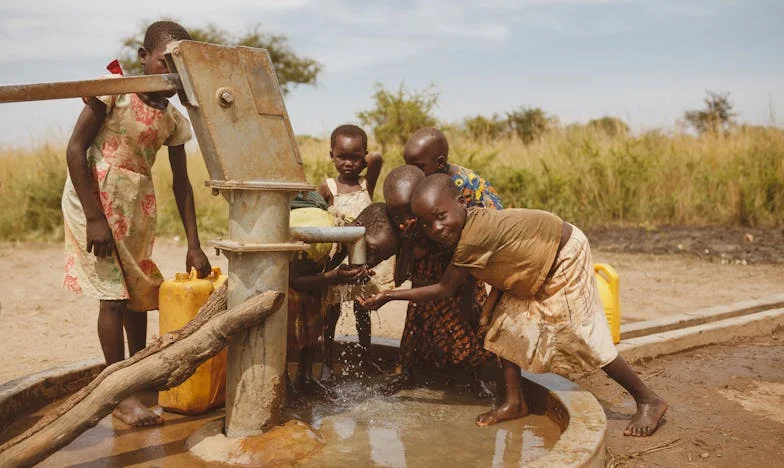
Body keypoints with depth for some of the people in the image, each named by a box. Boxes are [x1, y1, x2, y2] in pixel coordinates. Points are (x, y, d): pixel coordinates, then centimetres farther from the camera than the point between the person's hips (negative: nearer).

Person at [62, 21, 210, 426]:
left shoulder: (174, 118, 3)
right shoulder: (114, 90, -11)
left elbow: (180, 183, 6)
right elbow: (75, 149, -14)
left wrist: (193, 245, 2)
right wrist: (94, 218, -19)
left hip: (138, 203, 5)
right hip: (94, 195, -5)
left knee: (139, 291, 10)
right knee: (114, 293, -8)